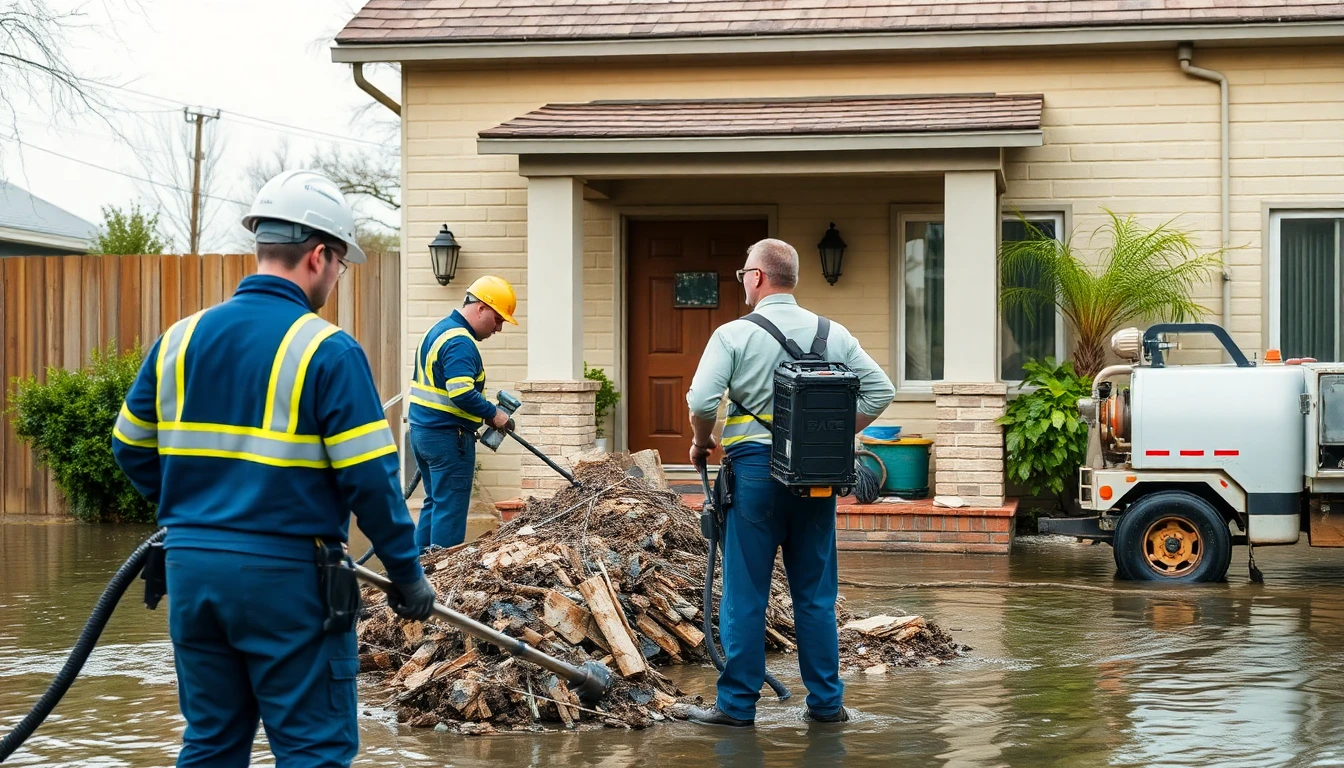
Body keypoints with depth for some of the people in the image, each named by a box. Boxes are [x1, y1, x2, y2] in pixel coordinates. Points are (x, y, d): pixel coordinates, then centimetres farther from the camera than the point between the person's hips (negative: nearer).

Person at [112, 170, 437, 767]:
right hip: (286, 578, -6)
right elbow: (370, 478, -13)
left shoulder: (180, 339, 6)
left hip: (190, 567, 6)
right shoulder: (328, 351, -12)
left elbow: (131, 449, 14)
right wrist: (407, 574, -2)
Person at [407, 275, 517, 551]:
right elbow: (462, 393, -27)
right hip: (448, 436, -10)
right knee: (451, 509, -4)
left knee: (434, 503, 17)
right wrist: (493, 414, -13)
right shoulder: (460, 342, -17)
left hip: (422, 431, 10)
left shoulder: (439, 330, 16)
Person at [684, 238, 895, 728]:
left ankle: (737, 704, 7)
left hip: (755, 469, -3)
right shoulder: (833, 335, 6)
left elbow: (702, 401, -14)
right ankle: (826, 702, 14)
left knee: (745, 595, 3)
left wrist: (701, 443, 5)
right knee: (816, 595, 11)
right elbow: (880, 390, 5)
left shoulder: (734, 334, -6)